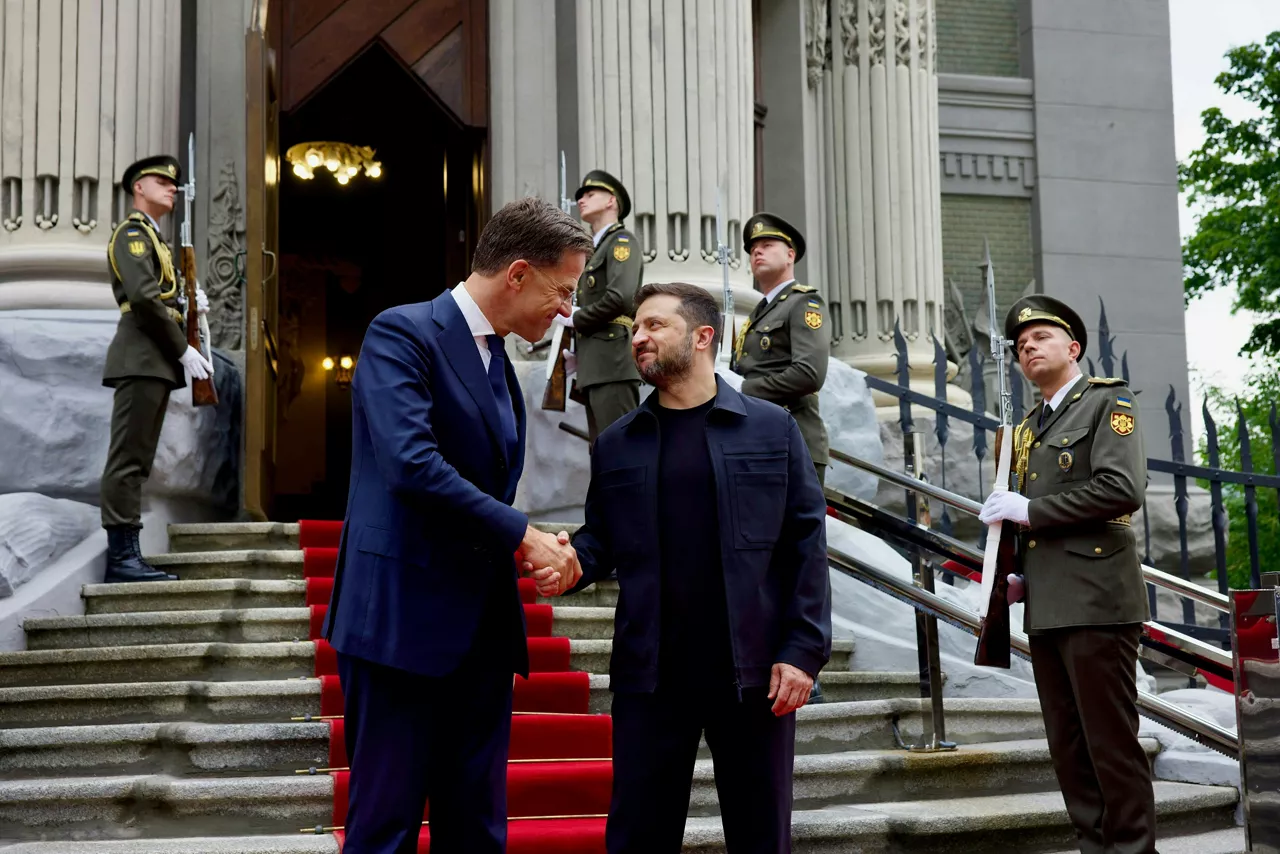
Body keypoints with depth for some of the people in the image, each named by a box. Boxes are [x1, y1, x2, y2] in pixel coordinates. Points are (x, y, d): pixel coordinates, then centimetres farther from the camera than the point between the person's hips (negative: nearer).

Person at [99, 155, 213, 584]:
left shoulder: (152, 238, 26)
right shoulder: (132, 232, -4)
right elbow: (143, 297, -17)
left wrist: (189, 303, 2)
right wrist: (183, 349, -16)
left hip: (155, 363, 10)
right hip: (141, 359, -10)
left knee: (136, 461, 7)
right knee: (128, 458, -10)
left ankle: (127, 556, 9)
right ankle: (122, 556, -11)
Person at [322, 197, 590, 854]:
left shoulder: (500, 363, 17)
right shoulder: (403, 333, -9)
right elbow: (411, 461, -22)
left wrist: (537, 550, 2)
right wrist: (520, 534, -16)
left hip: (481, 627, 8)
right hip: (403, 617, -8)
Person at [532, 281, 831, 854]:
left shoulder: (772, 429, 2)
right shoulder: (615, 444, 10)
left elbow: (806, 542, -1)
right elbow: (601, 537, 12)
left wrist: (804, 650, -8)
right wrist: (573, 562, -12)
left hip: (754, 668, -2)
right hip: (650, 672, 2)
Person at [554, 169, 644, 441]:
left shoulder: (622, 241, -2)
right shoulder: (596, 250, 24)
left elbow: (620, 298, -18)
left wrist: (574, 319, -6)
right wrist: (578, 352, 12)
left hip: (613, 360, -9)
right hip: (596, 366, 9)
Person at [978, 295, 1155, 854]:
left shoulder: (1108, 402, -1)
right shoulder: (1028, 425, 21)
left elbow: (1123, 488, -16)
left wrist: (1031, 509, -12)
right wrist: (1015, 575, 13)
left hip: (1094, 600, -8)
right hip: (1045, 607, 8)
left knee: (1111, 741, -5)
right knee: (1068, 746, 9)